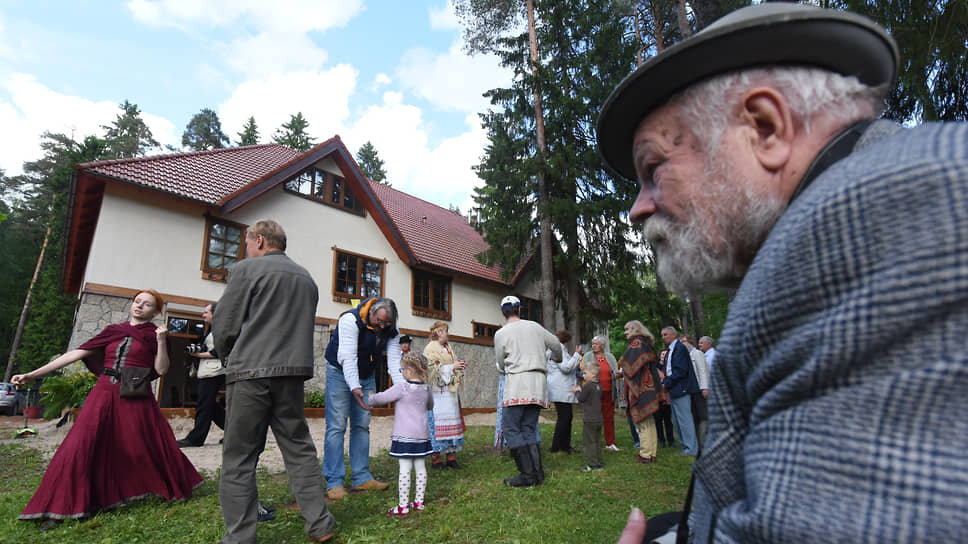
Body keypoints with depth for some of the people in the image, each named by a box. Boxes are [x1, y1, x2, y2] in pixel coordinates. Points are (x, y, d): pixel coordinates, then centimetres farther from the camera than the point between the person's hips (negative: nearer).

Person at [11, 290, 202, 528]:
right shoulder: (112, 331, 13)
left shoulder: (154, 334, 4)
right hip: (104, 393, 3)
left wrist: (161, 341, -15)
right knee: (79, 447, -6)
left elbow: (161, 370, -3)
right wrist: (32, 374, 7)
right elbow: (77, 354, 11)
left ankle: (176, 490, 22)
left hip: (136, 397, -3)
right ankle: (60, 506, 10)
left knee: (154, 446, 0)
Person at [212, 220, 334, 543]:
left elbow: (224, 325, -2)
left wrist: (230, 358, 16)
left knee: (239, 457, 5)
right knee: (299, 449, 11)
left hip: (251, 372, -5)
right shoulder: (306, 278, 16)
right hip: (293, 372, 5)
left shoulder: (247, 269, -2)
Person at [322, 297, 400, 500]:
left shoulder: (391, 331, -11)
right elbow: (348, 357, -34)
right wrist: (355, 388, -45)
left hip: (366, 376, 5)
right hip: (340, 373, -5)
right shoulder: (351, 320, -28)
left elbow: (394, 361, -17)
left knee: (362, 426, 7)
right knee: (337, 427, -8)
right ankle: (334, 482, -2)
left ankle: (361, 478, 14)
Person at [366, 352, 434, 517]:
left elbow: (381, 398, -4)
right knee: (420, 467, 12)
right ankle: (419, 502, 21)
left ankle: (403, 506, 3)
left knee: (404, 469, -2)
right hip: (422, 434, 6)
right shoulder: (426, 389, 4)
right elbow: (430, 406, 22)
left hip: (405, 435, -6)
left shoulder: (401, 388, -13)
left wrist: (368, 400, 14)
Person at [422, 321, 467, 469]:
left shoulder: (448, 348, 20)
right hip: (438, 392, -8)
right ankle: (435, 457, -1)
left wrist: (459, 365, 4)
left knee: (452, 420, 5)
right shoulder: (430, 349, -5)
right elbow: (433, 369, -13)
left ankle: (451, 454, 9)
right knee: (437, 421, -7)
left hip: (451, 391, 8)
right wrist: (452, 367, -13)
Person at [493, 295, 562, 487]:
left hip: (517, 382, -5)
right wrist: (556, 358, 45)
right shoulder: (535, 327, 13)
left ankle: (527, 474, -5)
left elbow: (501, 364, 9)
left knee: (510, 427, -1)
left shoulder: (501, 334, 1)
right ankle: (537, 473, 7)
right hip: (538, 380, 5)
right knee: (529, 429, 11)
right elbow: (555, 344, 23)